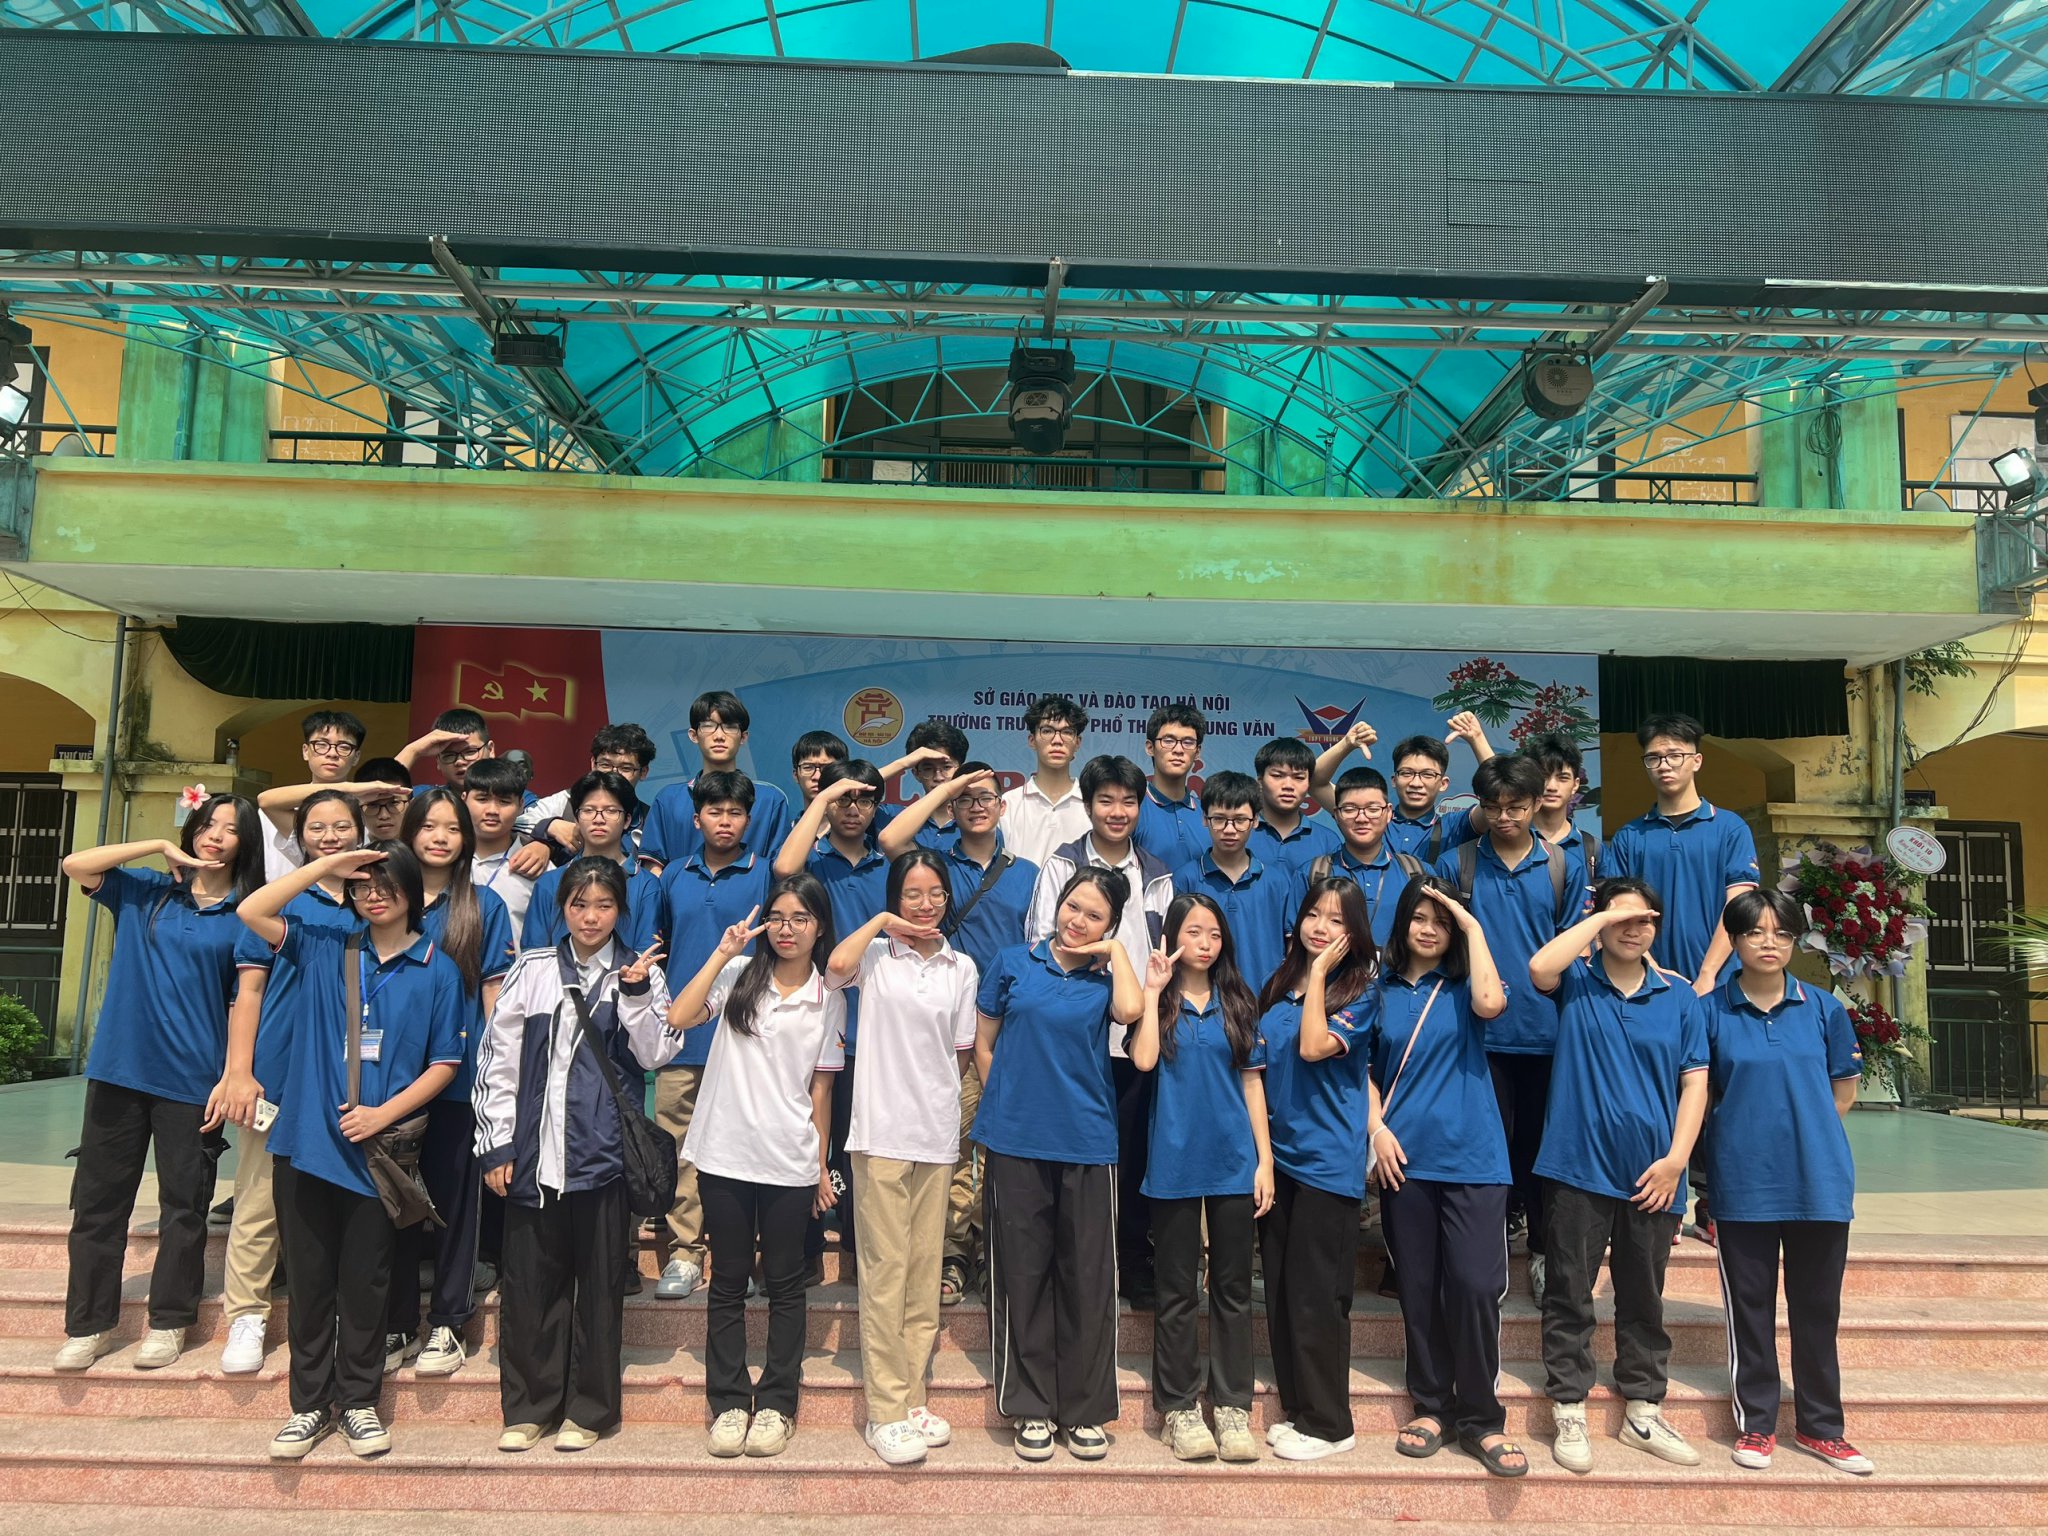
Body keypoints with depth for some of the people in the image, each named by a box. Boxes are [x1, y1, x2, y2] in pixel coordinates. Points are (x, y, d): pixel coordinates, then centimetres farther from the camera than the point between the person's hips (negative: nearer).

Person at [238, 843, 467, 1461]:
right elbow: (251, 912, -5)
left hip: (379, 1147, -1)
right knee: (310, 1280, 10)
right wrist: (326, 865, -7)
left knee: (364, 1283, 8)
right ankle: (311, 1404, 23)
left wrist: (383, 1114, -12)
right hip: (307, 1139, 2)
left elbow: (444, 1064, 0)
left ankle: (358, 1402, 23)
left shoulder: (437, 970, 0)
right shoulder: (322, 949, 6)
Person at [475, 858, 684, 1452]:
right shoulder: (532, 971, 6)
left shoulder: (640, 974, 5)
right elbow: (498, 1060, 6)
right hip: (533, 1152, 1)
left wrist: (636, 995, -13)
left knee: (599, 1283, 6)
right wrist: (496, 1145, 2)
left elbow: (655, 1055, -3)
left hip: (603, 1152, -1)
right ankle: (528, 1407, 22)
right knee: (529, 1281, 7)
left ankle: (588, 1409, 19)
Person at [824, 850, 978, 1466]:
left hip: (938, 1137, 4)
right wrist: (880, 922, -7)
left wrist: (957, 1123, 10)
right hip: (881, 1132, -4)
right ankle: (885, 1412, 5)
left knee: (926, 1273, 10)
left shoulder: (962, 969, 10)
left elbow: (960, 1053, 14)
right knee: (886, 1271, -2)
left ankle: (914, 1398, 21)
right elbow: (837, 965, -22)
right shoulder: (876, 956, 1)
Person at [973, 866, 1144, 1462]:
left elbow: (1131, 1010, -18)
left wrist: (1115, 952, -6)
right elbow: (983, 1045, 12)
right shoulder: (1013, 964, 5)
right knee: (1023, 1273, 6)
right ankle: (1031, 1407, 19)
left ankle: (1085, 1409, 20)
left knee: (1088, 1277, 6)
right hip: (1017, 1144, 0)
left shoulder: (1106, 978, 5)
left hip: (1088, 1144, 0)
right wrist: (1007, 1104, 5)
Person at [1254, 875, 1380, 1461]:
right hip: (1279, 1153, 6)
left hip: (1328, 1160, -6)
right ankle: (1296, 1409, 24)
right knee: (1280, 1291, 11)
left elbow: (1313, 1048, -23)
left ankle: (1326, 1423, 13)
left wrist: (1319, 973, -16)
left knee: (1315, 1296, -1)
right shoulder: (1280, 986, 10)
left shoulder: (1359, 993, -6)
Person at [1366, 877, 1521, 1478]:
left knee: (1475, 1286, -7)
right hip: (1404, 1157, 2)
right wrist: (1376, 1126, -3)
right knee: (1418, 1288, 9)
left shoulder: (1463, 985, 3)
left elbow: (1491, 1003, -21)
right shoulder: (1381, 989, 7)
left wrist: (1474, 927, -14)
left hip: (1472, 1156, -2)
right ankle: (1430, 1406, 23)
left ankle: (1480, 1419, 7)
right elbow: (1363, 1065, 11)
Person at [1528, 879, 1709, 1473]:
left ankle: (1644, 1413, 28)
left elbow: (1695, 1082, 4)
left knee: (1644, 1300, 14)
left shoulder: (1680, 999, 7)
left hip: (1653, 1177, 3)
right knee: (1570, 1296, 4)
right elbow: (1539, 967, -23)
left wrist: (1676, 1159, -6)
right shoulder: (1576, 982, 1)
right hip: (1578, 1165, -2)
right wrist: (1601, 917, -14)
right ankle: (1569, 1414, 15)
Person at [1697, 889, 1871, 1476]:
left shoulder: (1824, 1008, 2)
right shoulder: (1711, 1011, -3)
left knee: (1818, 1307, 11)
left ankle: (1821, 1425, 25)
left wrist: (1804, 1130, 7)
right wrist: (1743, 1130, 1)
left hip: (1819, 1180, 2)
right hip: (1743, 1181, -1)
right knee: (1749, 1305, 8)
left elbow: (1844, 1088, 12)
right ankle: (1755, 1423, 21)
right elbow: (1698, 1093, 4)